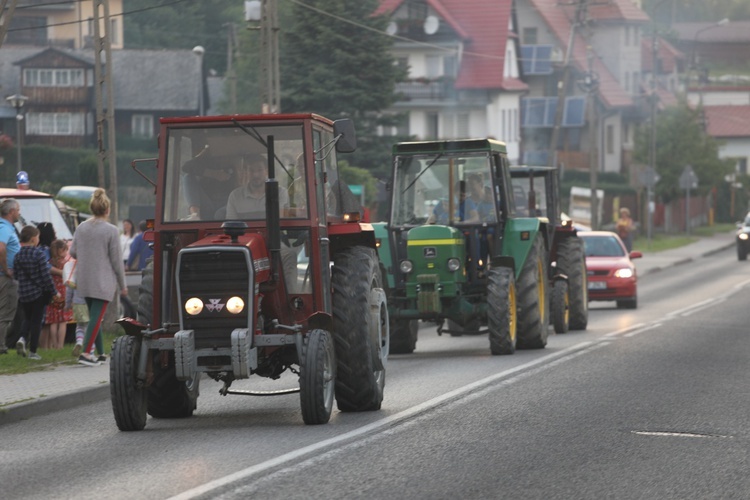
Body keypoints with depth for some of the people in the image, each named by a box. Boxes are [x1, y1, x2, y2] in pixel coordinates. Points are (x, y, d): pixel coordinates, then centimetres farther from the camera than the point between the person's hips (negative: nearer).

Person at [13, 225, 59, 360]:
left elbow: (16, 276, 5)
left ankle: (23, 338, -7)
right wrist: (53, 292, -5)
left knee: (27, 318, 20)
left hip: (23, 293, 4)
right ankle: (33, 351, 6)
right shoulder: (39, 254, -13)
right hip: (39, 293, -4)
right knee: (36, 321, 5)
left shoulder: (18, 256, 0)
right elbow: (46, 275, -13)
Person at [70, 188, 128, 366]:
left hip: (84, 279, 5)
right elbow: (116, 260, -8)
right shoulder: (111, 231, -11)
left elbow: (73, 252, 10)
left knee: (95, 316, 16)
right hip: (103, 281, -5)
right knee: (97, 316, -6)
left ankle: (101, 353, 20)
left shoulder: (81, 228, 3)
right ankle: (85, 353, -15)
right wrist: (122, 285, 1)